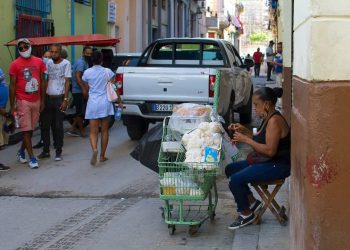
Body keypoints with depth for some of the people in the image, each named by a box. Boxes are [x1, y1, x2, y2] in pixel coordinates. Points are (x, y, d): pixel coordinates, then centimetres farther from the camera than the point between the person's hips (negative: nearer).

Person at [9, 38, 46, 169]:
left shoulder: (39, 62, 5)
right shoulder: (15, 64, -5)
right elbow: (12, 85, -4)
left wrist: (43, 100, 10)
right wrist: (12, 105, -6)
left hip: (36, 101, 4)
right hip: (23, 101, -4)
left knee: (31, 129, 12)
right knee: (26, 130, -2)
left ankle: (21, 152, 31)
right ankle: (32, 158, 3)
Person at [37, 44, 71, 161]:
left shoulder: (66, 63, -5)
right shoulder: (48, 63, 7)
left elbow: (67, 82, -6)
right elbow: (45, 80, 10)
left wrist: (65, 100, -12)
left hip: (59, 99, -4)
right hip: (48, 98, 4)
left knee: (58, 126, 1)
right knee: (45, 125, 5)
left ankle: (58, 152, 10)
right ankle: (46, 150, 15)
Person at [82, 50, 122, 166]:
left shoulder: (87, 72, -1)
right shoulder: (108, 72, -2)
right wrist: (119, 102, 7)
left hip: (92, 103, 0)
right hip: (105, 103, 0)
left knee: (93, 132, 1)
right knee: (104, 131, 11)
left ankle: (94, 149, -27)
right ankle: (102, 156, 16)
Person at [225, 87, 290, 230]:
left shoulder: (275, 121, -21)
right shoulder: (268, 118, 10)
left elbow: (270, 150, -27)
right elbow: (260, 140, 18)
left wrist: (246, 139, -22)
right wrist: (244, 131, 4)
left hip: (277, 166, -11)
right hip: (266, 162, 11)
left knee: (235, 180, -20)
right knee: (230, 169, 11)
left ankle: (246, 214, 0)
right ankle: (252, 202, 15)